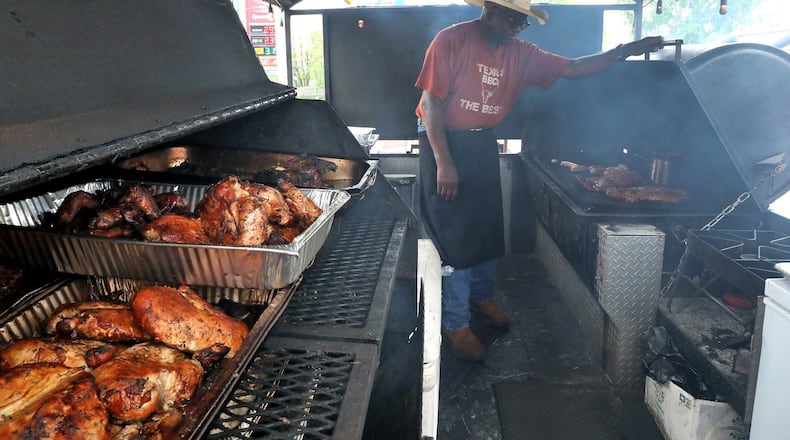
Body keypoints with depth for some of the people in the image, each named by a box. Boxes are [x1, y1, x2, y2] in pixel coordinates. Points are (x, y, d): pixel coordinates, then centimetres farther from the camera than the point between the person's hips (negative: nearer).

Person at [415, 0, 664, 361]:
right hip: (443, 141, -6)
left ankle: (480, 295, 37)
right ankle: (455, 324, 8)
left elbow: (573, 68, 6)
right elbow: (431, 104, -17)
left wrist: (625, 51, -3)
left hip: (483, 144, 6)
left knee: (488, 228, 13)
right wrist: (443, 163, -21)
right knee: (453, 235, -4)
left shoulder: (521, 53, 1)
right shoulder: (451, 41, -15)